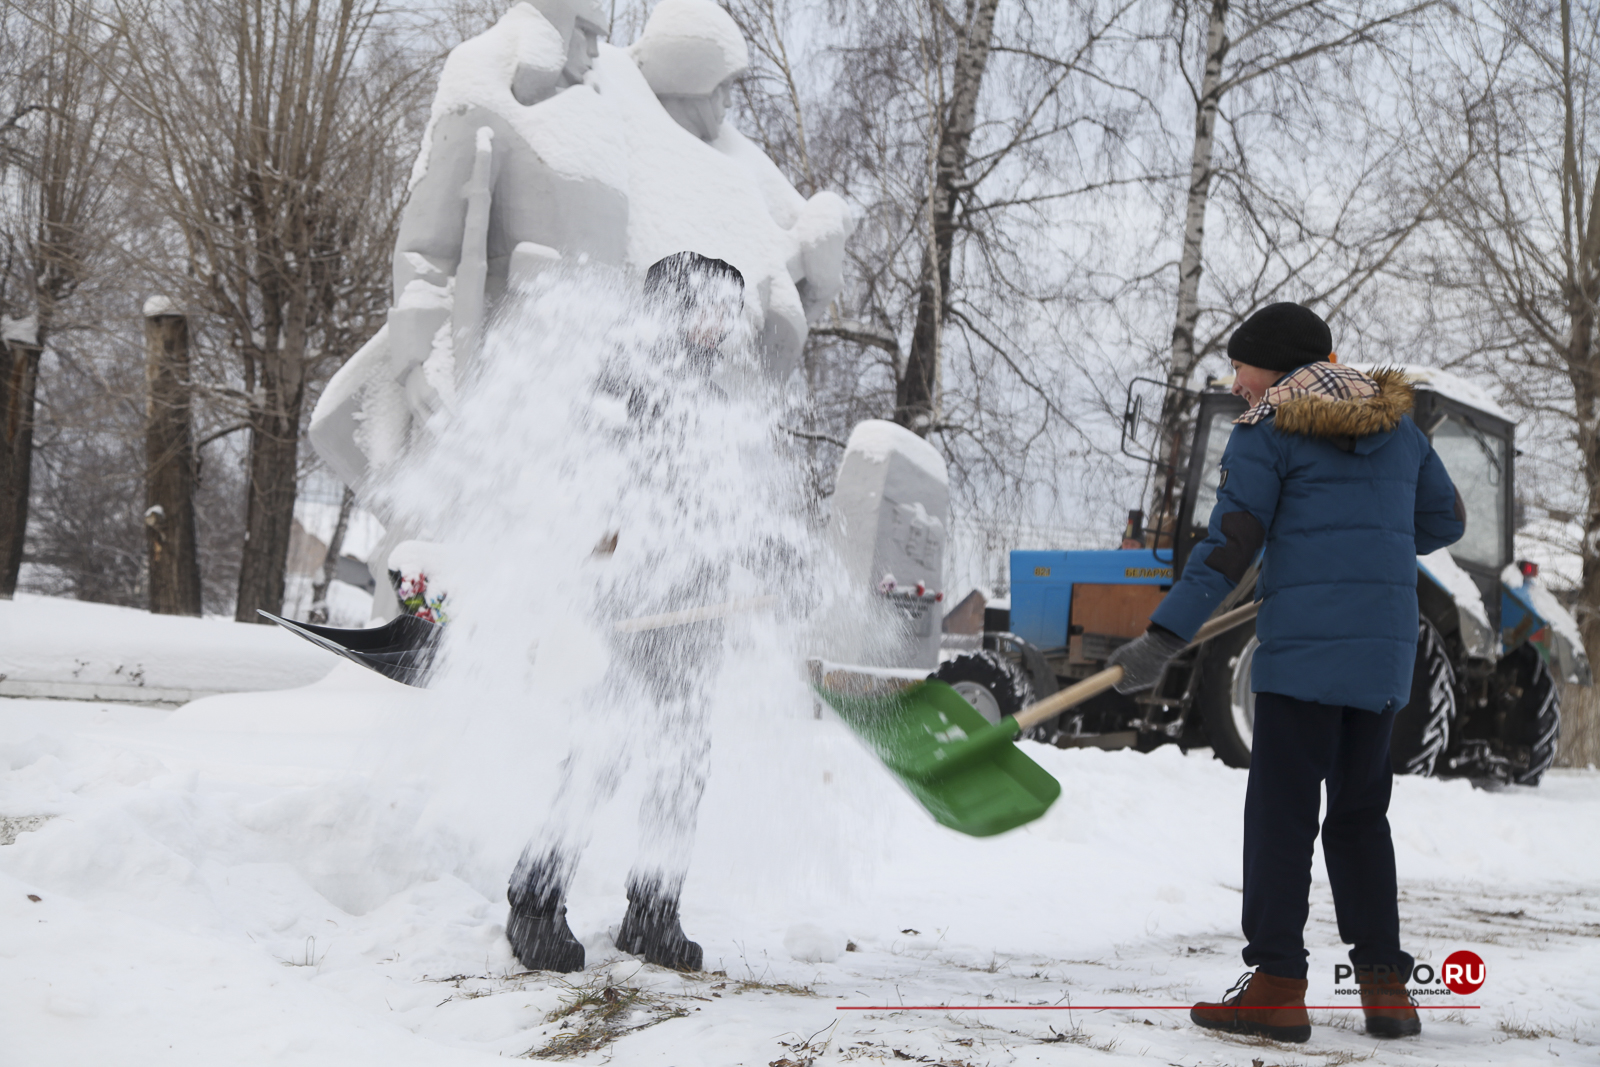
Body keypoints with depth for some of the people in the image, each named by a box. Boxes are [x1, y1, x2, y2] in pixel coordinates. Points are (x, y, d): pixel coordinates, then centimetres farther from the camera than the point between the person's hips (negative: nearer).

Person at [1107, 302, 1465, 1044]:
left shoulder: (1265, 432, -3)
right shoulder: (1396, 424, 15)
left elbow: (1228, 547, -13)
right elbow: (1445, 522, 21)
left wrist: (1164, 639, -15)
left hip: (1303, 647, -6)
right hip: (1386, 649, 6)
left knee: (1281, 812, -1)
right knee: (1359, 812, 15)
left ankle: (1277, 986, -2)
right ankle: (1385, 985, 13)